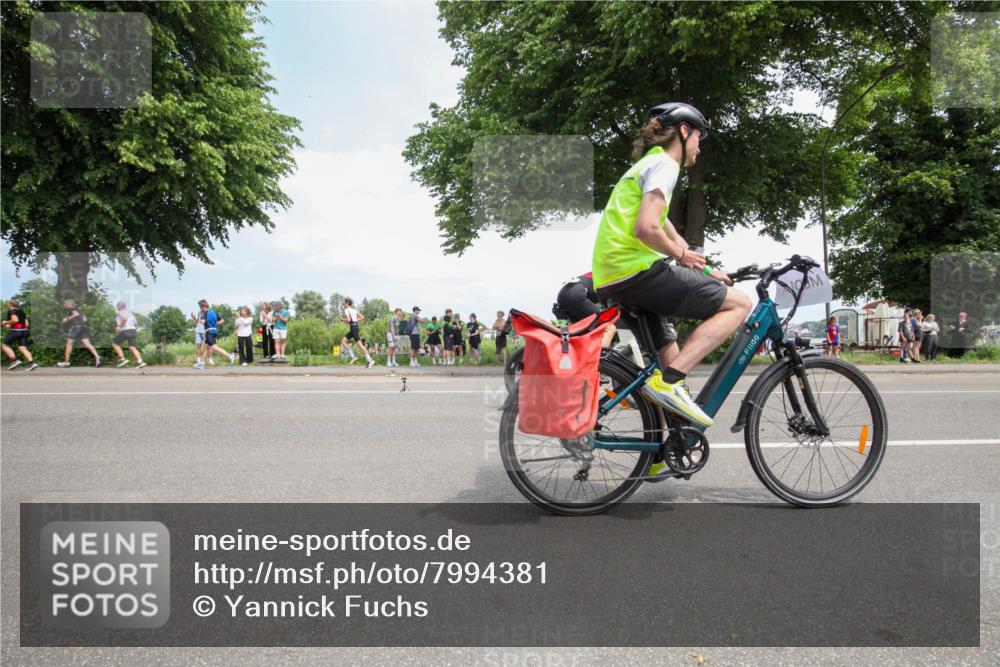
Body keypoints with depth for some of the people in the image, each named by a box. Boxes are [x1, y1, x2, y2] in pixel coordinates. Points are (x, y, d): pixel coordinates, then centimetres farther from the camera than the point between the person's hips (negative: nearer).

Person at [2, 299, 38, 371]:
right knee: (22, 348, 1)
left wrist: (6, 322, -3)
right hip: (24, 331, 7)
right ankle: (32, 363, -17)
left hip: (15, 331, -7)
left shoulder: (11, 311, -3)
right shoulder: (22, 312, 19)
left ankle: (15, 360, -6)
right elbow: (26, 324, 21)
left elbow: (15, 320, -20)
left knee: (5, 345, 7)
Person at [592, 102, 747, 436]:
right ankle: (669, 381, -17)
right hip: (635, 270, -10)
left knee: (670, 359, 20)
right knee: (739, 304, -6)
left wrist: (705, 273, 28)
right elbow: (646, 228, -19)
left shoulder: (647, 164, 29)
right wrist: (682, 254, -3)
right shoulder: (664, 164, -3)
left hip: (609, 280, 10)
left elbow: (666, 231, 32)